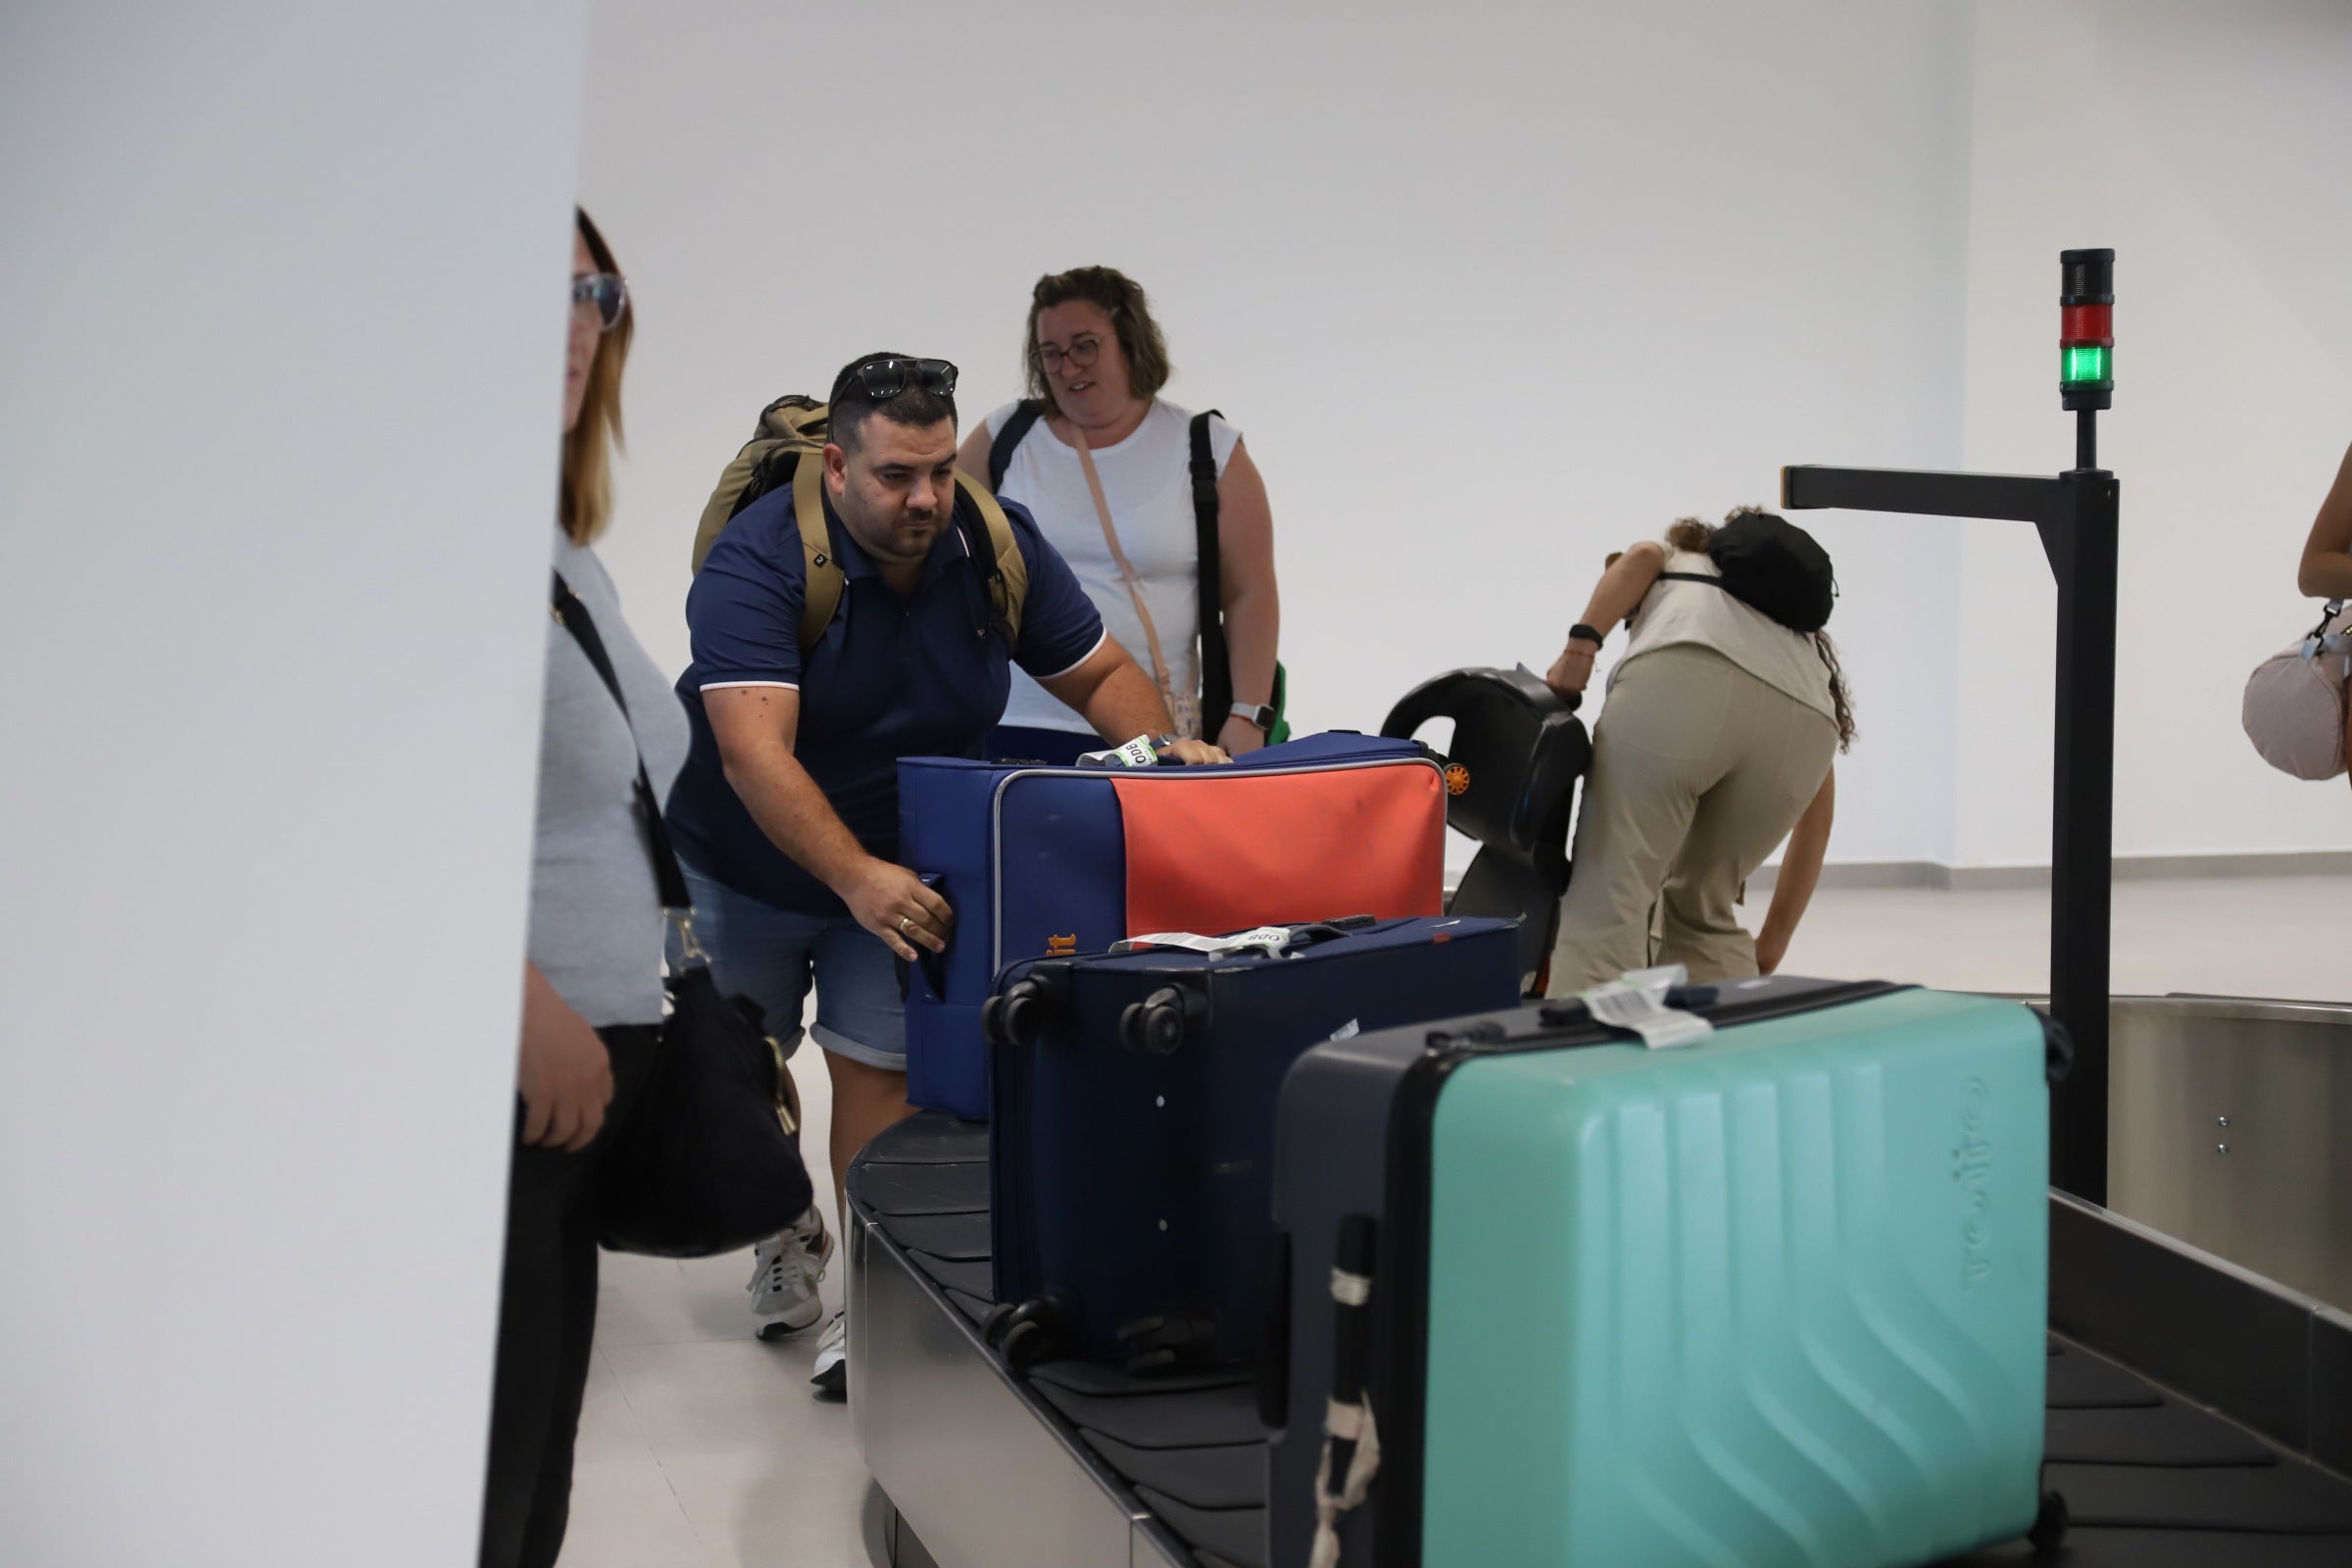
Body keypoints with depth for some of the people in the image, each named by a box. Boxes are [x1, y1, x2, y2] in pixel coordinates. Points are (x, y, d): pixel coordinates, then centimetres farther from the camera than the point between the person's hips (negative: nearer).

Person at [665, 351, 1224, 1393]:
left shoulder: (995, 544, -14)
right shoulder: (756, 563, -30)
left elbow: (1099, 672, -5)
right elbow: (753, 754, -41)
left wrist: (1159, 744, -27)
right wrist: (857, 879, -53)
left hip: (904, 868, 2)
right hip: (746, 866, -1)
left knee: (879, 1069, -5)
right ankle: (785, 1235, 41)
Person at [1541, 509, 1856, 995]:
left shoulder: (1670, 564, 40)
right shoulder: (1804, 640, 42)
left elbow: (1640, 558, 13)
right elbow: (1818, 817, 37)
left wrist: (1581, 645, 3)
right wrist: (1772, 944, 40)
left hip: (1682, 685, -4)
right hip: (1799, 724, 4)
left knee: (1607, 899, -10)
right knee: (1703, 913, 22)